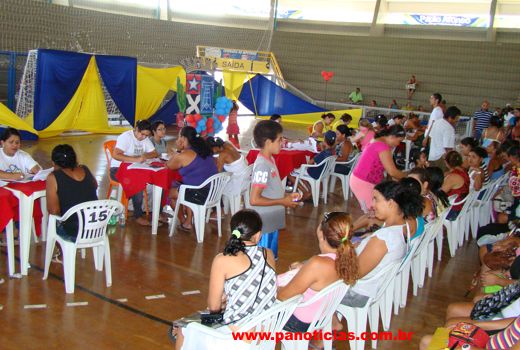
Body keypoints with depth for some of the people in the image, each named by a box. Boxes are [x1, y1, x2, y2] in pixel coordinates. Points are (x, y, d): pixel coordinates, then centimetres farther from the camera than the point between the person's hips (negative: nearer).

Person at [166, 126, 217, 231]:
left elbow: (169, 165, 3)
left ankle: (184, 222, 30)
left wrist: (178, 150, 3)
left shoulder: (184, 155, -15)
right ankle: (188, 221, 30)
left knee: (169, 192, 18)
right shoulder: (204, 149, 9)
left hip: (200, 195, -8)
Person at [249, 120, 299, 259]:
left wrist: (286, 196, 5)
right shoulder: (262, 165, -22)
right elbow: (254, 200, -27)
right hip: (265, 225, -9)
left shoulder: (269, 160, 7)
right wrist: (282, 202, -19)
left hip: (272, 222, 9)